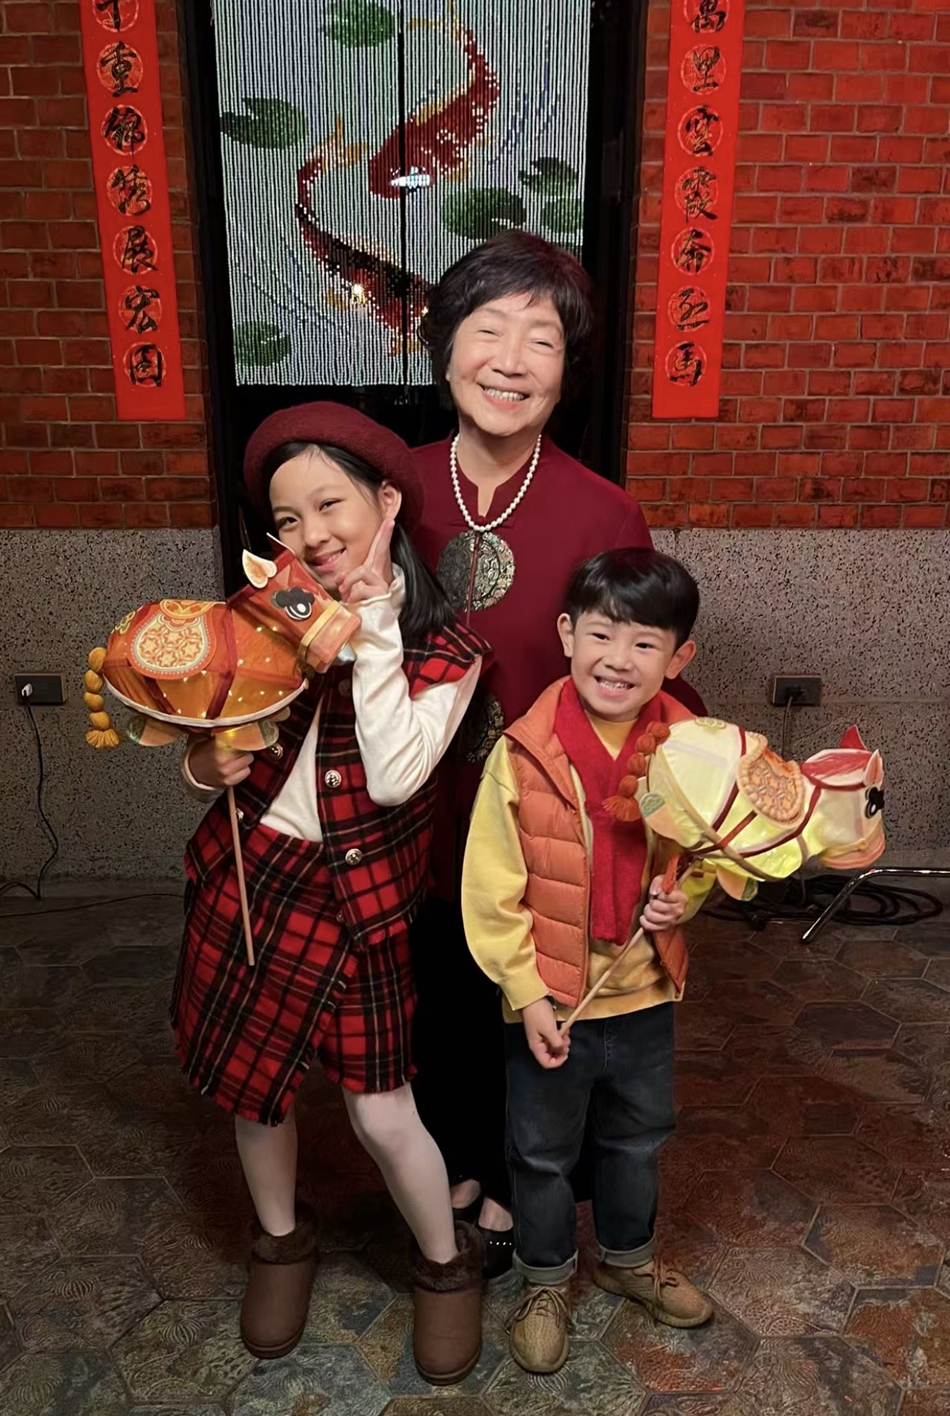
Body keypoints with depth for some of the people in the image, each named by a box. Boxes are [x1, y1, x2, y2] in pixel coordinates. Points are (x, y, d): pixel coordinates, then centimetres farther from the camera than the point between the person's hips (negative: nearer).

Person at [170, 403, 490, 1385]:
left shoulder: (446, 646, -10)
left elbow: (393, 777, -22)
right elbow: (207, 745, 9)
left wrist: (375, 633, -22)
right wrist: (209, 764, -15)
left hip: (356, 895, -3)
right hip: (245, 871, 3)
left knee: (381, 1112, 3)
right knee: (250, 1083, 16)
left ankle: (447, 1262, 34)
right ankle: (281, 1240, 46)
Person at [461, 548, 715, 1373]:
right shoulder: (524, 752, -21)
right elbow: (492, 891, -15)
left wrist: (685, 896, -15)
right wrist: (527, 993, -15)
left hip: (645, 990, 3)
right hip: (549, 999, -3)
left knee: (638, 1140, 26)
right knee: (543, 1151, 18)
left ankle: (628, 1258, 53)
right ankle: (547, 1281, 44)